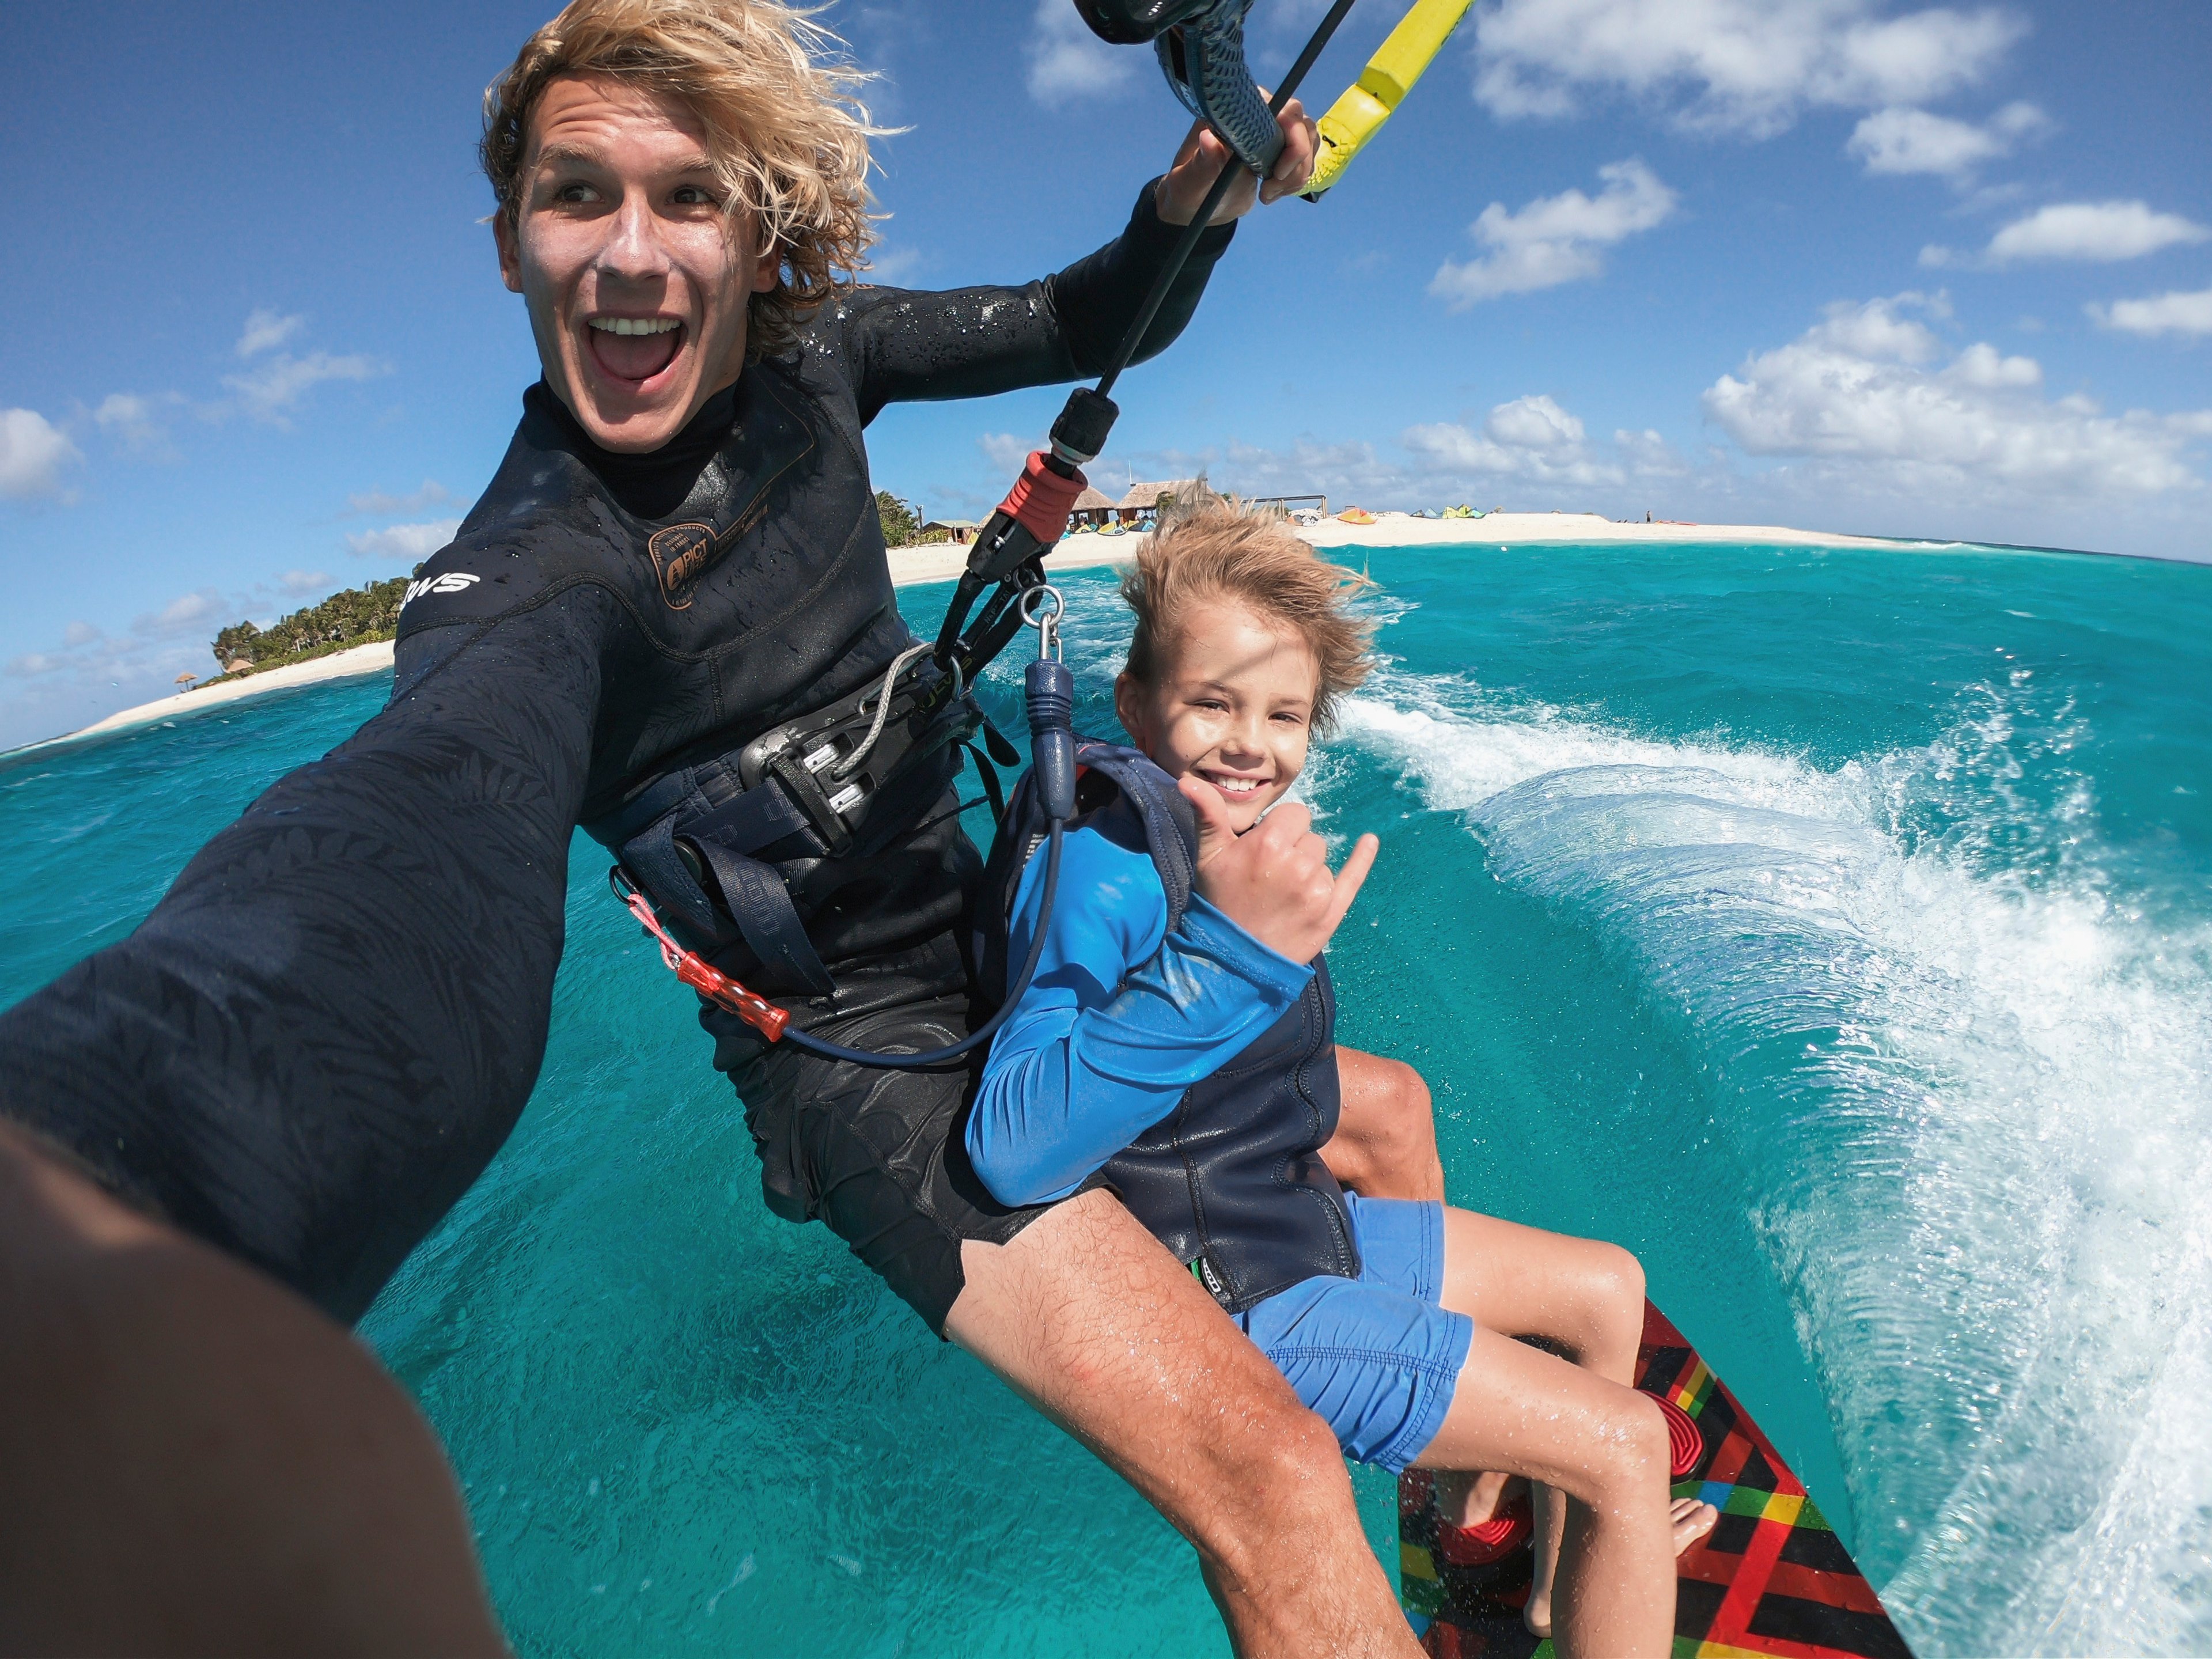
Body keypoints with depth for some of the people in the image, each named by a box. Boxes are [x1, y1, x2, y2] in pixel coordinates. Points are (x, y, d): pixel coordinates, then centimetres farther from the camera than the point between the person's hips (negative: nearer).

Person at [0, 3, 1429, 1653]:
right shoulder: (534, 573, -24)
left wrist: (1188, 206, -13)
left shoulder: (804, 350, -1)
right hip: (871, 1066, -9)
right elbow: (435, 823, -48)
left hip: (1010, 950, 9)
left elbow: (1081, 326, 10)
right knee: (1279, 1489, -16)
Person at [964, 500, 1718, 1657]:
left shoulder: (1231, 840, 0)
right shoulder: (1104, 870, -28)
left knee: (1610, 1290, 21)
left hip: (1301, 1218, 9)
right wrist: (1231, 952, -48)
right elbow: (1013, 1155, -43)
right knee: (1627, 1444, -6)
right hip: (1228, 1303, -9)